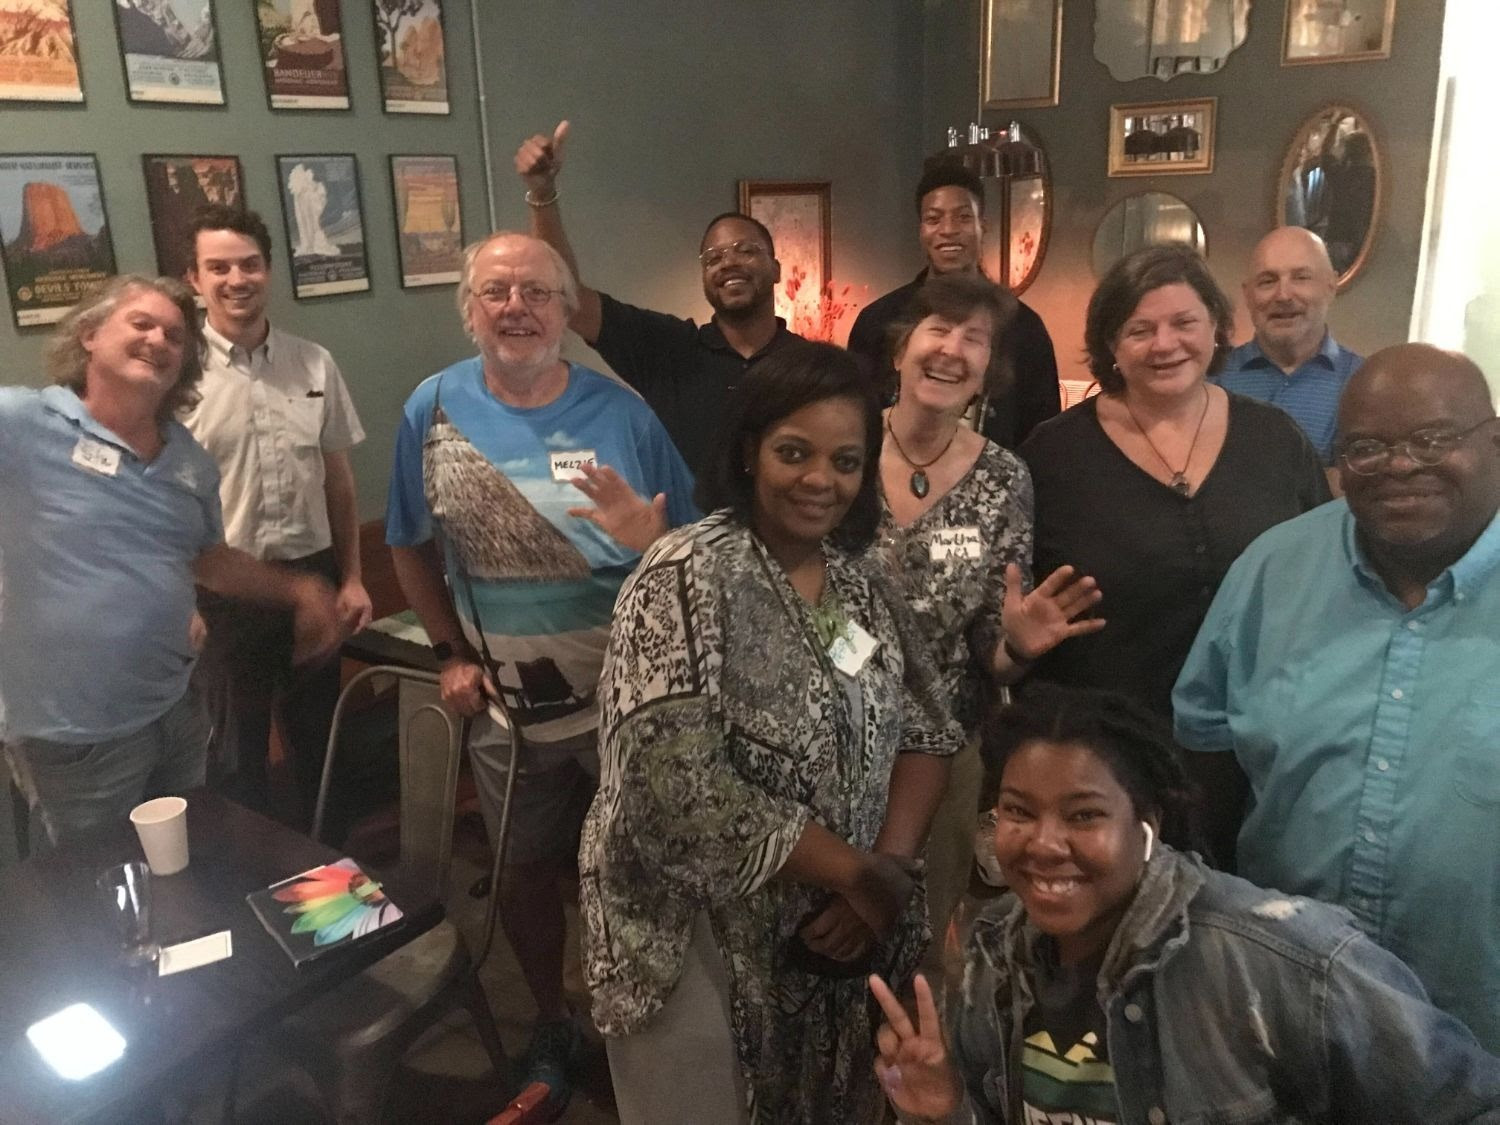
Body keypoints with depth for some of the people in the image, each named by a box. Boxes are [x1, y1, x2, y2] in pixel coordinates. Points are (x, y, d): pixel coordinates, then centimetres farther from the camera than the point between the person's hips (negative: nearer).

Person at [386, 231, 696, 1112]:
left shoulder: (620, 411, -10)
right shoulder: (433, 409, -4)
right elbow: (411, 546, 6)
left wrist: (652, 539, -30)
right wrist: (452, 652, 1)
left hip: (627, 695, -1)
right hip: (507, 702, 2)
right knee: (528, 869, 19)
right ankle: (552, 1021, 44)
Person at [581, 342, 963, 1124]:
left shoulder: (862, 579, 2)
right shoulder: (689, 577, -19)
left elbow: (921, 737, 3)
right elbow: (674, 785, -27)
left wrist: (888, 870, -14)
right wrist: (859, 873, -19)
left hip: (833, 936, 6)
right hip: (701, 943, -6)